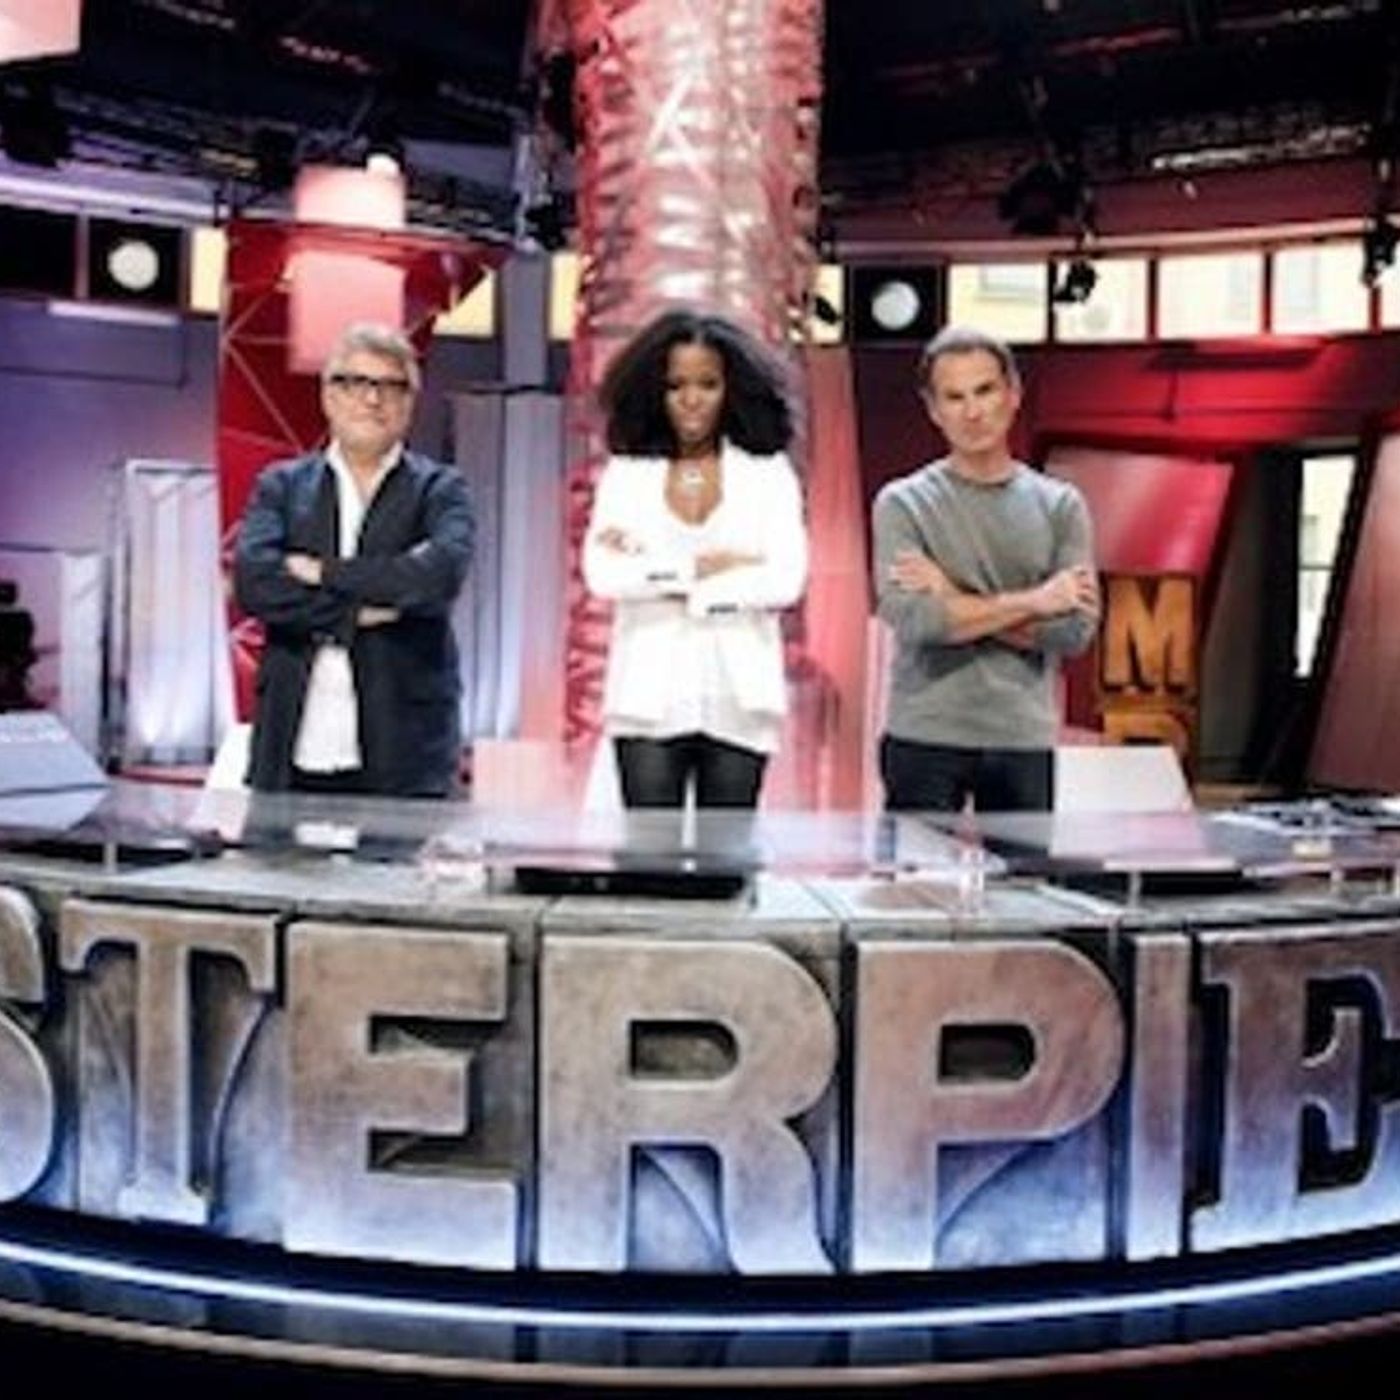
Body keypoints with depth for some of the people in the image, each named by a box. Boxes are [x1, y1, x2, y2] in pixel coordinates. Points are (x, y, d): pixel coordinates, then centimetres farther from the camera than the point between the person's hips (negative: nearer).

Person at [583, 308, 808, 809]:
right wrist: (707, 566, -11)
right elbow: (602, 575, -8)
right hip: (651, 700, 0)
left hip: (737, 701, 0)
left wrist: (655, 573, -9)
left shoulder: (769, 472, 5)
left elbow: (786, 581, -8)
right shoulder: (626, 472, 6)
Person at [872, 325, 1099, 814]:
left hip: (1025, 741, 2)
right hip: (924, 740, -2)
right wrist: (1032, 600, -10)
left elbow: (1075, 630, -4)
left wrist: (955, 601, -10)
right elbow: (911, 618, -15)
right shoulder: (902, 504, 0)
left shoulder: (1061, 505, 6)